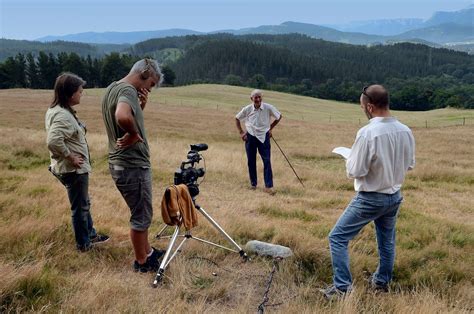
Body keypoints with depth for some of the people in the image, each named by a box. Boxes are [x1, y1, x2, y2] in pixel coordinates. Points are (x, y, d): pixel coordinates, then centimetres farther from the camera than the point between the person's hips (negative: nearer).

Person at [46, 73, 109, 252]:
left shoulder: (58, 111, 8)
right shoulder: (63, 116, -24)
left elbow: (59, 139, 17)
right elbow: (53, 142, -36)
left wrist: (71, 156, 11)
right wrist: (71, 157, -23)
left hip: (74, 169, 10)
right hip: (73, 170, -10)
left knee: (83, 203, 23)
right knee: (80, 207, 7)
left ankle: (90, 234, 40)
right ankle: (83, 244, 24)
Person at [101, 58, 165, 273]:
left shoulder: (111, 89, 12)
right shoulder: (128, 90, -19)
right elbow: (123, 116, -41)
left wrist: (141, 106, 1)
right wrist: (133, 134, -22)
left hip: (120, 164, 10)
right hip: (132, 166, -10)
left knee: (142, 213, 22)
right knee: (141, 216, 7)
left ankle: (147, 251, 38)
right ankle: (142, 262, 24)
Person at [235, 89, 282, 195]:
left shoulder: (268, 108, -13)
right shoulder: (247, 109, -9)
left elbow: (279, 117, 5)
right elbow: (237, 118, 8)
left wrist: (270, 128, 6)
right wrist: (241, 132, 3)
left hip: (264, 137, -1)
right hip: (250, 137, 2)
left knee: (267, 161, -7)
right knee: (251, 162, 8)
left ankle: (268, 186, -3)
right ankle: (253, 184, 24)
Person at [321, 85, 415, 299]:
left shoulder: (368, 132, -24)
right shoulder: (405, 131, -3)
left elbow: (355, 172, -19)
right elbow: (409, 165, 10)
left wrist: (350, 159, 0)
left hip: (370, 199, -7)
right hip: (394, 196, 7)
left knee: (337, 238, 4)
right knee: (387, 241, 22)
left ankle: (342, 287, 7)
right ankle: (382, 282, 38)